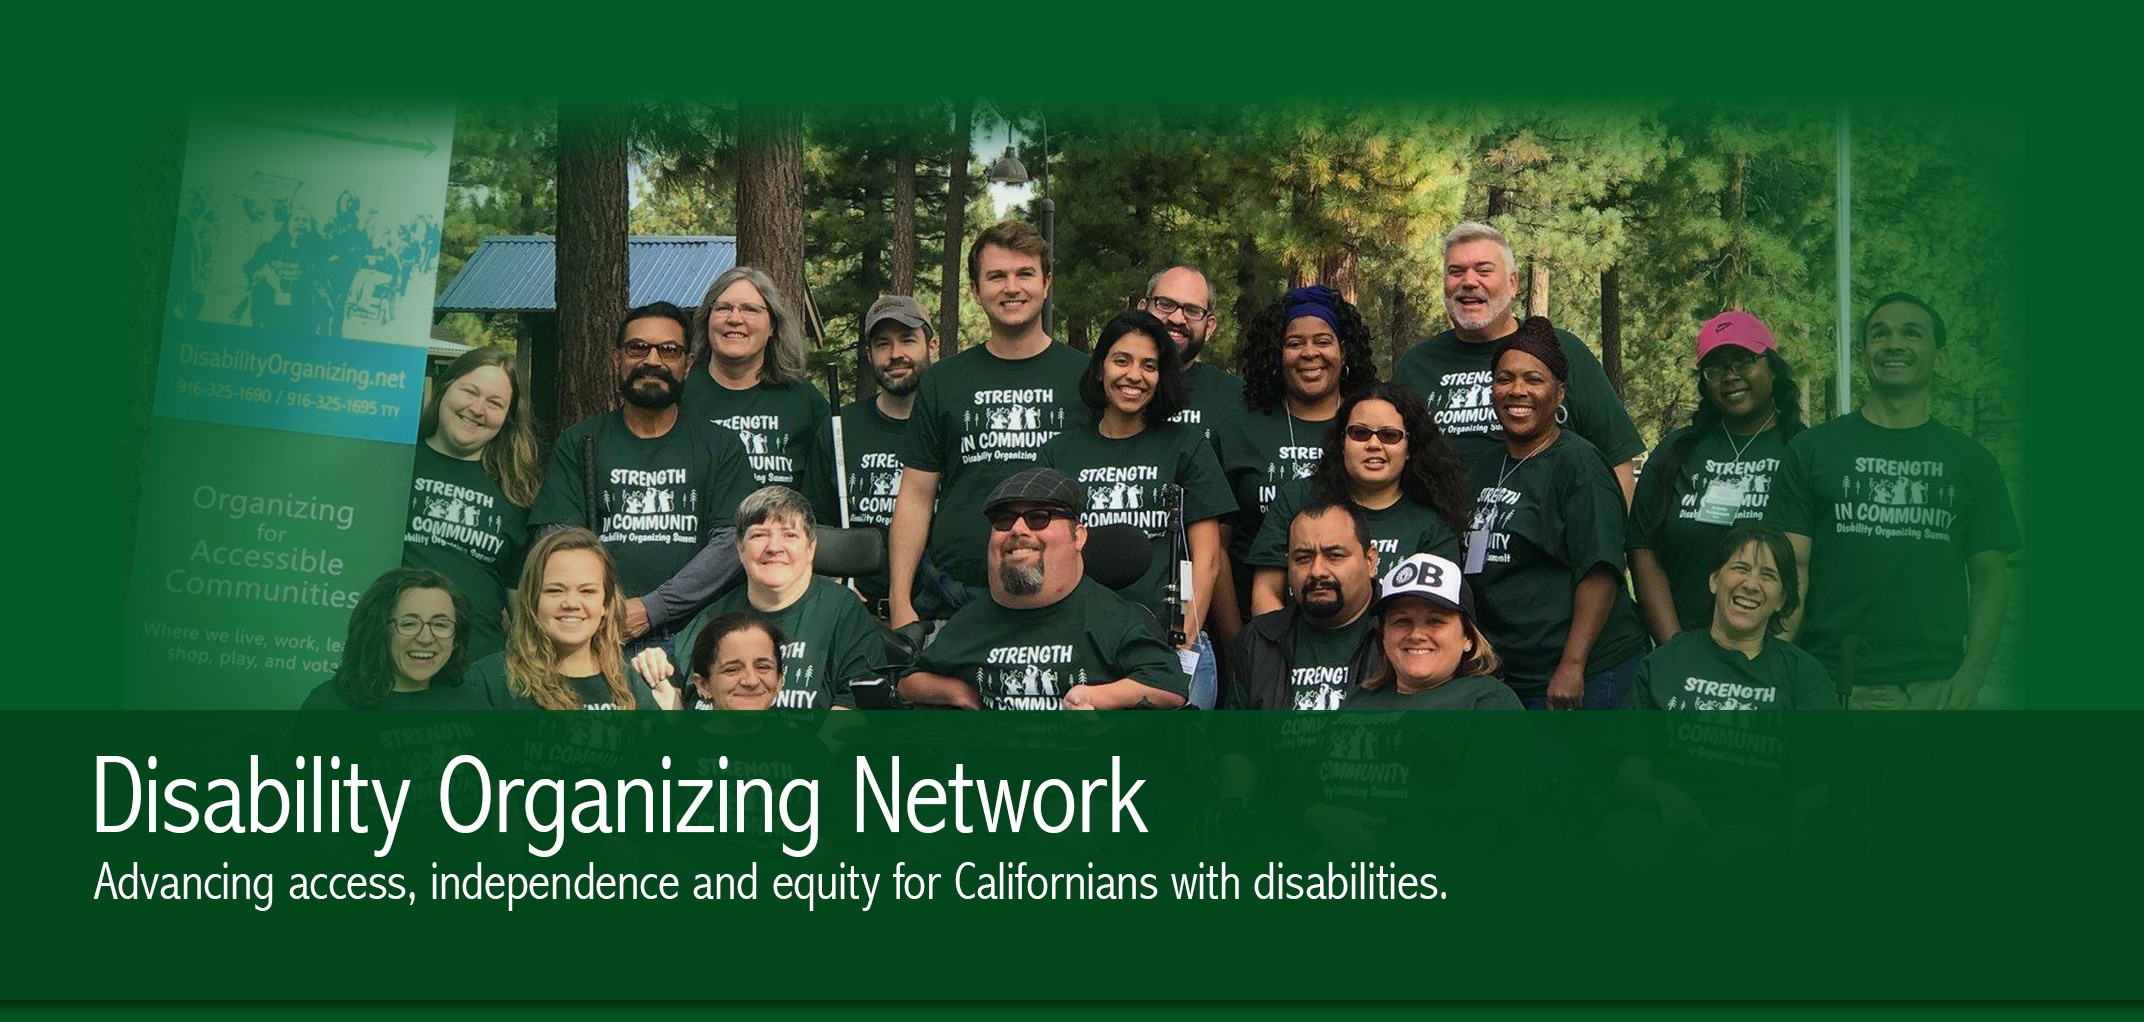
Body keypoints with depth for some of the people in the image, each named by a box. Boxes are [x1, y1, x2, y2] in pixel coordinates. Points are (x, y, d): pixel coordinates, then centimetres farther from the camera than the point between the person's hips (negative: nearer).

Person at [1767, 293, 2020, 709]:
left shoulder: (1970, 461, 11)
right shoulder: (1813, 449, 6)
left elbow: (1989, 575, 9)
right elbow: (1793, 569, 2)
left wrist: (1971, 675, -5)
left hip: (1939, 687, 1)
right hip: (1832, 686, -1)